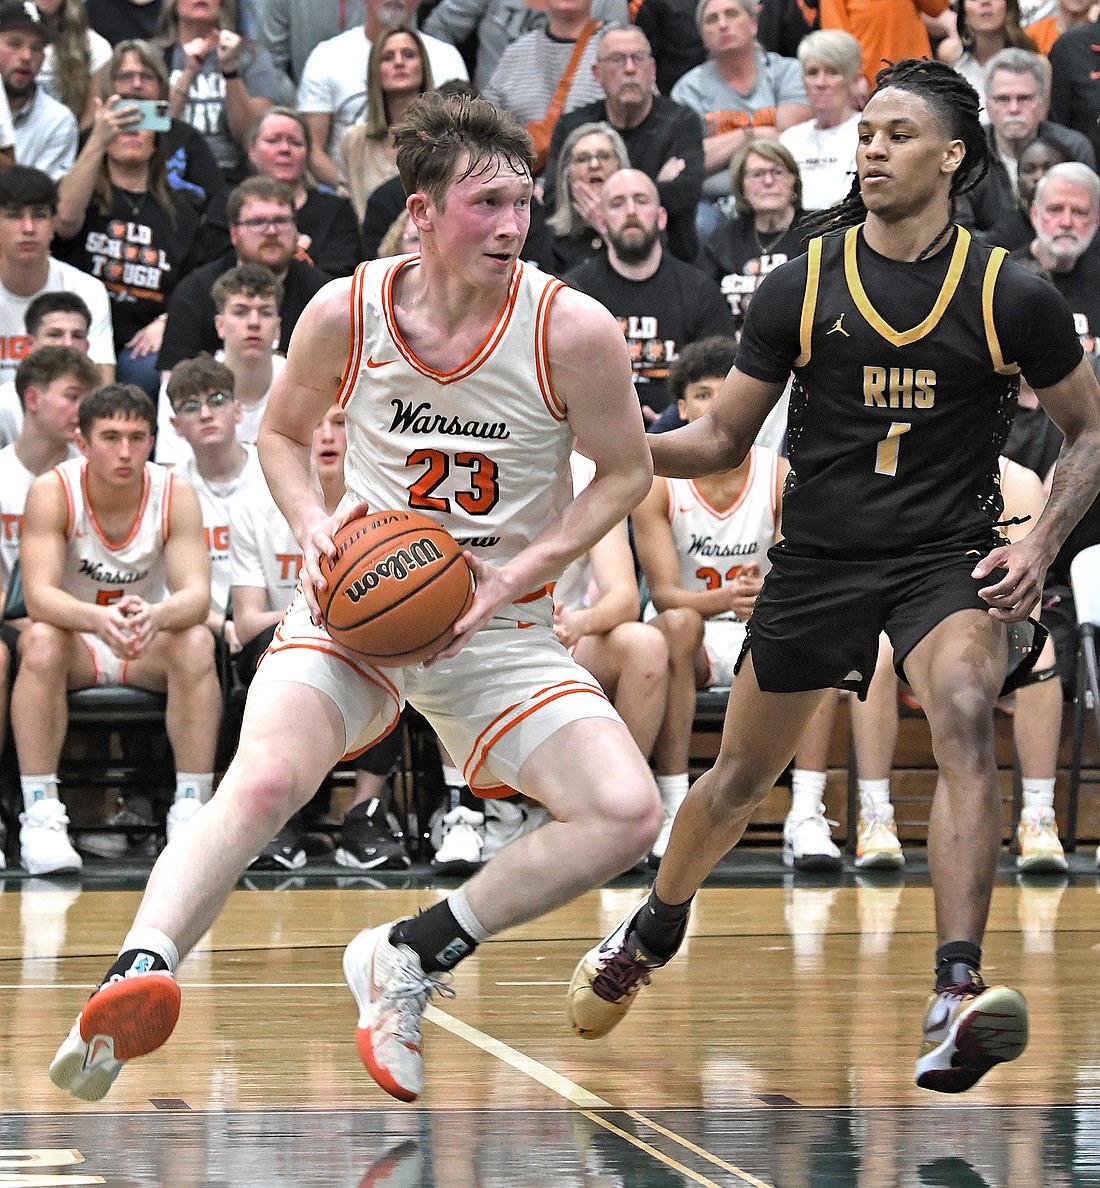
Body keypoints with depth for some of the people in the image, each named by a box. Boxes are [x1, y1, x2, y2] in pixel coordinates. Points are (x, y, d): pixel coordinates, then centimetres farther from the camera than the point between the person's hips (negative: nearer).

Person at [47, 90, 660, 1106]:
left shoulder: (574, 331, -14)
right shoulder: (346, 315, -9)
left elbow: (625, 472, 0)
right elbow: (282, 432, 11)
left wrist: (520, 571, -13)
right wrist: (315, 525, -10)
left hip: (499, 627, 1)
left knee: (626, 814, -18)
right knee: (264, 782, -30)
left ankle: (409, 958, -3)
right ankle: (138, 971, -39)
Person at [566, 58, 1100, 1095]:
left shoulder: (1012, 297, -7)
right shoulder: (800, 289, -3)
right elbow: (723, 437, 5)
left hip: (949, 557, -3)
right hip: (819, 558, 3)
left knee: (963, 713, -32)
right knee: (742, 773, 15)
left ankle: (955, 1000, -40)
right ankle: (654, 931, 47)